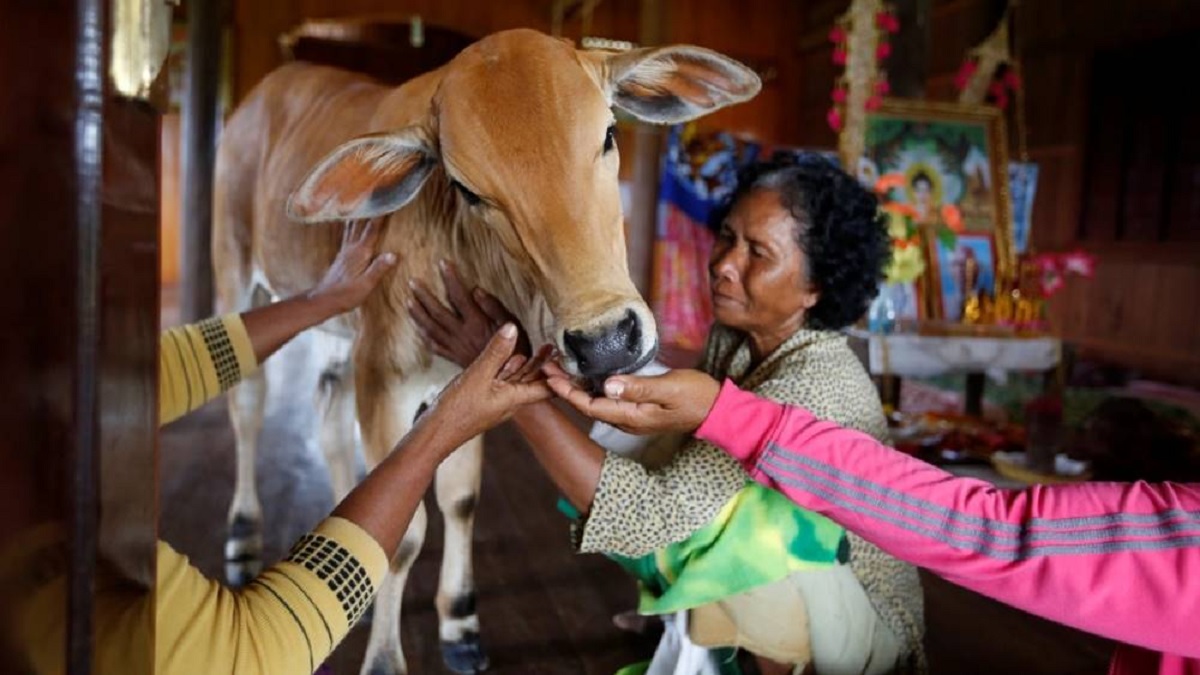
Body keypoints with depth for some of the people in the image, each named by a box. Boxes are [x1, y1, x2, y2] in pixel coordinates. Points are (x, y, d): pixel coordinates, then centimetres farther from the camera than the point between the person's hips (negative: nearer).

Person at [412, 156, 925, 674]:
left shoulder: (818, 385, -32)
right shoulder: (733, 336, -8)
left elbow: (653, 511, -38)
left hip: (867, 628, -8)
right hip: (795, 602, 8)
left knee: (743, 518, -35)